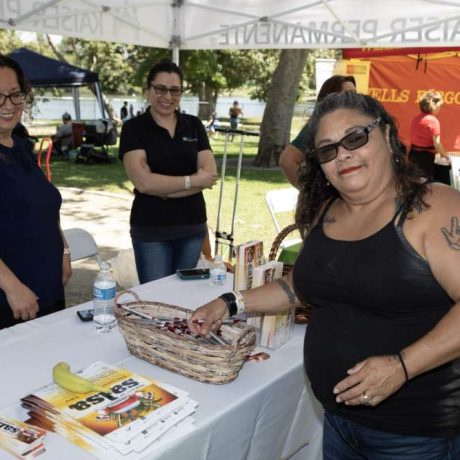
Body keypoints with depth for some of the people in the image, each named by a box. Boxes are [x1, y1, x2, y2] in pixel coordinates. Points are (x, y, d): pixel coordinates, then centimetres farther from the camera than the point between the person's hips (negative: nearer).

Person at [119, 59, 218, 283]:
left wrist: (163, 188, -15)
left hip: (193, 227, 3)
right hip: (150, 230, -3)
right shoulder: (134, 128, -4)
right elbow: (143, 182, -16)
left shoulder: (194, 125, 6)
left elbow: (210, 175, -5)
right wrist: (192, 180, -12)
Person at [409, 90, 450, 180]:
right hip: (426, 156, -7)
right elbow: (436, 143, -16)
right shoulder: (433, 121, -15)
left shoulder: (416, 118, 8)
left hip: (413, 154, 8)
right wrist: (445, 155, 0)